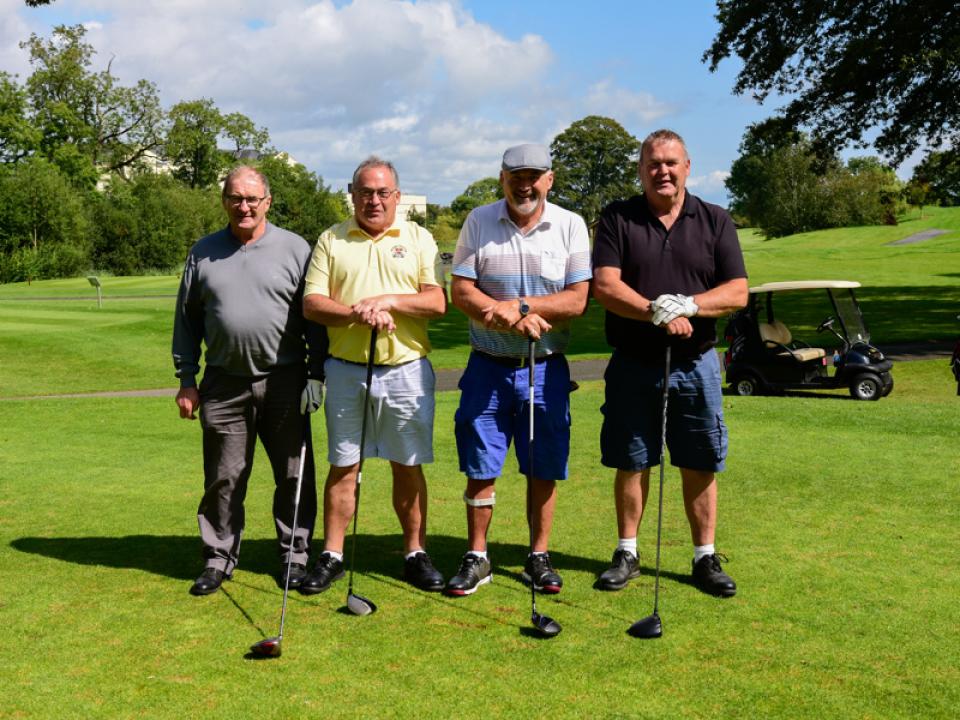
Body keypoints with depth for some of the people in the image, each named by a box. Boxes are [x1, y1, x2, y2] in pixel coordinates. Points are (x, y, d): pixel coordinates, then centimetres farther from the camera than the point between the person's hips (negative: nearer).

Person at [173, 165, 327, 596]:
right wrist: (186, 379, 8)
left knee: (293, 476, 4)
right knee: (223, 479, 6)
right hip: (224, 383, 2)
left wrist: (316, 376, -4)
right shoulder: (204, 253, 10)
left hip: (284, 383, -1)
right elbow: (187, 319, 13)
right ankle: (219, 558, 19)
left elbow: (316, 317, 2)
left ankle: (295, 556, 18)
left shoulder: (295, 249, 3)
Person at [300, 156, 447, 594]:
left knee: (408, 466, 6)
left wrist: (388, 301, -17)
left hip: (406, 369, 0)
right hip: (346, 370, 0)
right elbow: (311, 304, -1)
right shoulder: (331, 241, 8)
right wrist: (356, 314, -18)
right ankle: (331, 556, 15)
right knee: (342, 466, 6)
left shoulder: (418, 239, 7)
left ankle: (416, 554, 17)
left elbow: (437, 302, -3)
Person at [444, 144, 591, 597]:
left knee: (543, 470, 7)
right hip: (488, 366, 0)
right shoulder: (478, 222, 1)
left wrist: (519, 305, -19)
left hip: (546, 368, 0)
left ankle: (538, 557, 21)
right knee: (480, 468, 4)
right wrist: (515, 317, -18)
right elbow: (460, 291, -4)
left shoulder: (570, 225, 0)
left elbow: (577, 300, -6)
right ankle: (477, 558, 18)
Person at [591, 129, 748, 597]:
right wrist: (659, 314, -22)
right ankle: (627, 554, 22)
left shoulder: (715, 221, 5)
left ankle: (705, 559, 19)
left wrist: (686, 305, -19)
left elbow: (738, 292, -2)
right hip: (633, 365, 0)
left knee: (700, 467, 6)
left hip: (695, 365, 1)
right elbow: (605, 286, -10)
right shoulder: (617, 218, 1)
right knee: (631, 465, 8)